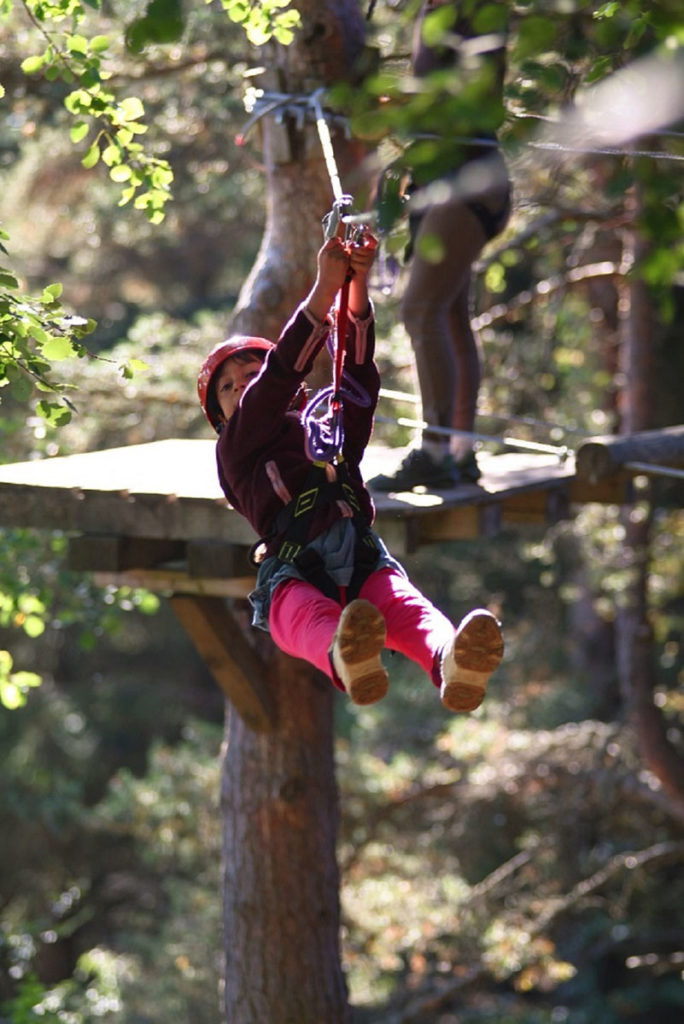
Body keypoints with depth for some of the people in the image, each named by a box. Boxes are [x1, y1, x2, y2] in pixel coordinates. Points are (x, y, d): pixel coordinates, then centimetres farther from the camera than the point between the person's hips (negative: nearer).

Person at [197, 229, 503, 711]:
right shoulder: (236, 447, 21)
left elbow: (357, 368, 16)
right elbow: (281, 374, 6)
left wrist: (357, 287, 0)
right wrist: (324, 289, -2)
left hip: (363, 566, 3)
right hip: (294, 574, -3)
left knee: (404, 606, -32)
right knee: (309, 617, -39)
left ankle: (451, 663, -66)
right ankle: (347, 662, -75)